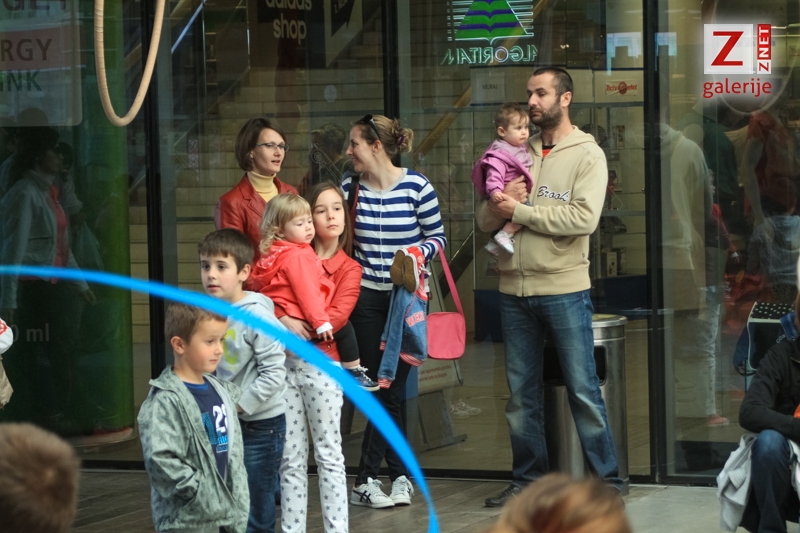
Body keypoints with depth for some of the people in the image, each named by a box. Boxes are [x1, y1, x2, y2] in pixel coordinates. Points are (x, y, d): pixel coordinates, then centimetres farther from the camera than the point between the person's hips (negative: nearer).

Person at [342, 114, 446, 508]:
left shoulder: (417, 186, -8)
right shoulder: (350, 188, 1)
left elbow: (437, 237, 0)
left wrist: (419, 253, -19)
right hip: (367, 297, 2)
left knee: (391, 386, 1)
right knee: (385, 388, 0)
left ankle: (367, 481, 7)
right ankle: (400, 476, 7)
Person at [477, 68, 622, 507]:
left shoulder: (587, 155, -3)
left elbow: (584, 218, -18)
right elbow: (485, 219, 10)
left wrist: (520, 212, -13)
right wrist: (499, 203, -13)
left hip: (564, 289, -5)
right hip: (514, 289, 5)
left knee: (582, 389, -2)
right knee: (521, 391, 11)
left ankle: (607, 480, 5)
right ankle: (528, 478, 21)